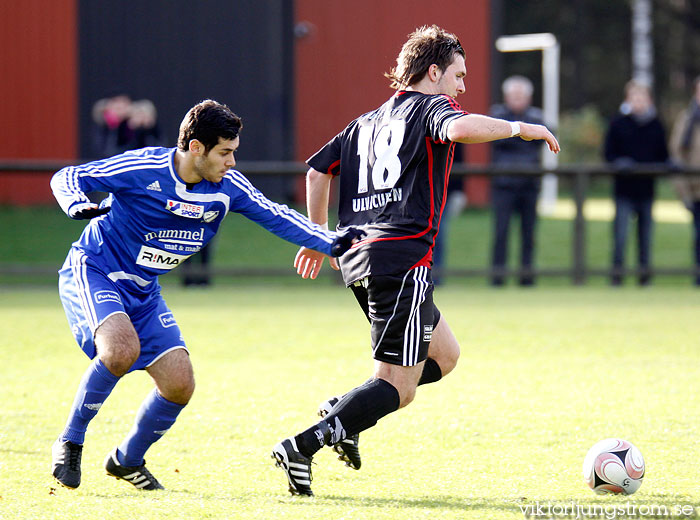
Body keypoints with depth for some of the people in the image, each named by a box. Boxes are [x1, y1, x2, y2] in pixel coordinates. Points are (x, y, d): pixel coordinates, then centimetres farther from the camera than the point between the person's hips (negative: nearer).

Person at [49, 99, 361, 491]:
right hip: (93, 271, -6)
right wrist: (79, 206, -38)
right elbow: (67, 178, -16)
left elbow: (274, 216, 3)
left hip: (143, 290, 6)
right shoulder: (143, 169, -22)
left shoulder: (227, 186, -7)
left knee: (179, 384, -3)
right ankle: (70, 442, -15)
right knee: (122, 348, -33)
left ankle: (128, 460, 22)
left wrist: (330, 243, -7)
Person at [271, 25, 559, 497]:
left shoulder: (367, 122, 22)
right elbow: (459, 128, -23)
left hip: (360, 258, 9)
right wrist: (519, 127, -12)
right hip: (403, 258, -9)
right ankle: (303, 447, -18)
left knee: (444, 356, 20)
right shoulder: (430, 106, 0)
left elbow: (318, 170, 21)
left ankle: (343, 410, 8)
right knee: (398, 388, -7)